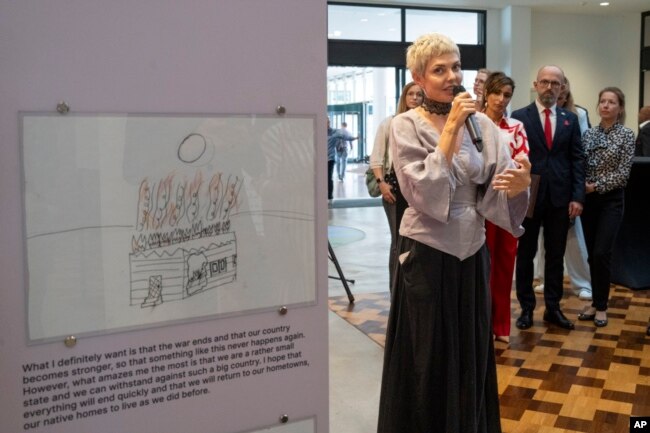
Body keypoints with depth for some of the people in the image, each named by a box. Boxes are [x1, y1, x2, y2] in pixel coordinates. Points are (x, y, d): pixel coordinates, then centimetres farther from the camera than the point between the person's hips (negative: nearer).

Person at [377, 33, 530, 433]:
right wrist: (450, 128, -20)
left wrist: (518, 185, -24)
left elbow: (496, 193, -2)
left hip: (473, 251, 4)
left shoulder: (482, 124, 2)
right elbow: (424, 192, -21)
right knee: (428, 355, 7)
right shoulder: (406, 126, -9)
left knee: (471, 352, 16)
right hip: (427, 253, -4)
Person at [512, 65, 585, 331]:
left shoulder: (570, 119, 9)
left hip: (560, 196, 3)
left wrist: (578, 196, -3)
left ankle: (553, 308, 22)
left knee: (556, 254, 10)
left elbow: (577, 159, 6)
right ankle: (526, 307, 20)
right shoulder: (519, 116, 0)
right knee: (525, 253, 8)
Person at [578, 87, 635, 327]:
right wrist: (581, 188, -9)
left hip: (611, 199, -4)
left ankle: (601, 306, 7)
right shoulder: (589, 133, 7)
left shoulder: (626, 135, -5)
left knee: (602, 253, -8)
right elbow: (580, 166, 7)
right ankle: (596, 302, 20)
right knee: (592, 254, 8)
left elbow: (623, 173, -10)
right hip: (588, 199, 4)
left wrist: (595, 186, -13)